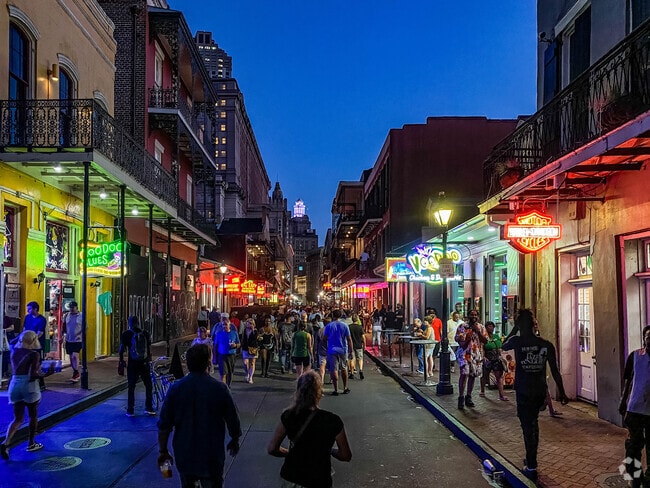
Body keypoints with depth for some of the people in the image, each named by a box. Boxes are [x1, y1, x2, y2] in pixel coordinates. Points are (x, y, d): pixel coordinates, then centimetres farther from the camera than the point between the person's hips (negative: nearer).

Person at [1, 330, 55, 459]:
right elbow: (34, 374, -16)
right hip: (28, 386, -5)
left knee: (18, 419, 10)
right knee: (33, 416, 16)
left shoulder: (14, 352, 8)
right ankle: (31, 444, 25)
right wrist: (47, 373, -4)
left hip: (14, 385, 5)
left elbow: (14, 369, 14)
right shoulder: (34, 354, -9)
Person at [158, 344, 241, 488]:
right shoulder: (220, 388, -14)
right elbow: (233, 420, -7)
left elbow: (164, 424, -7)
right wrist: (235, 441, 12)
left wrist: (163, 451, 6)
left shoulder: (176, 388, -11)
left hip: (184, 454, 2)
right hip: (212, 454, -1)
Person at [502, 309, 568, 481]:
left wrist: (514, 329, 9)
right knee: (533, 423, 23)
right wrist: (562, 393, 7)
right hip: (540, 391, 4)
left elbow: (503, 346, 12)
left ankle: (532, 468, 4)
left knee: (527, 427, 3)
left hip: (523, 392, -4)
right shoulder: (546, 345, -4)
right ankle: (531, 459, 35)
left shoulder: (517, 341, -12)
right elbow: (555, 371, -1)